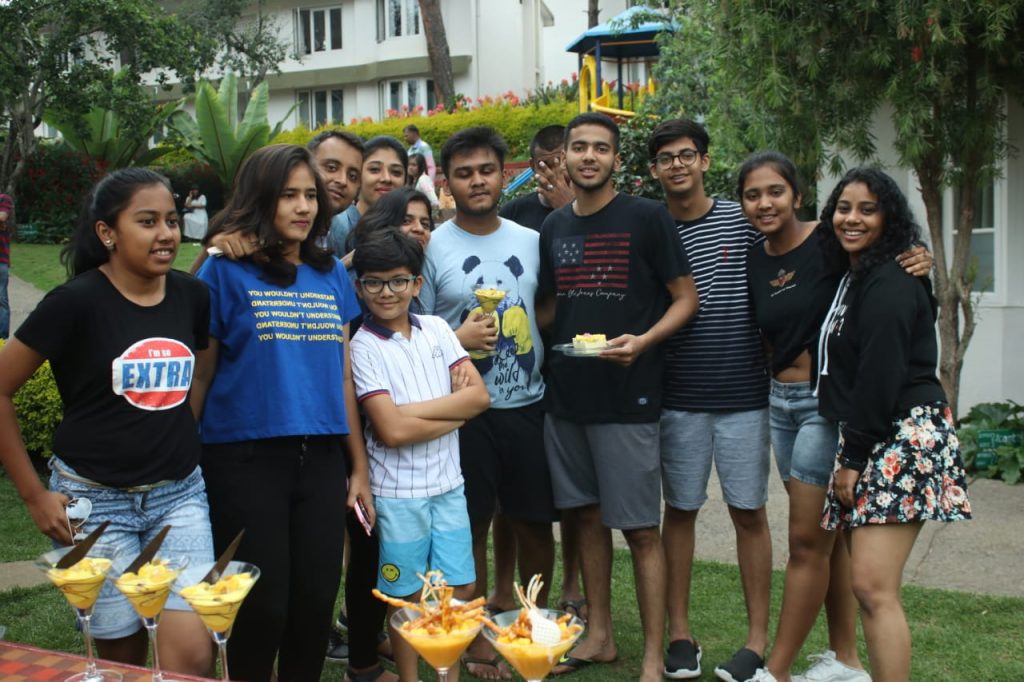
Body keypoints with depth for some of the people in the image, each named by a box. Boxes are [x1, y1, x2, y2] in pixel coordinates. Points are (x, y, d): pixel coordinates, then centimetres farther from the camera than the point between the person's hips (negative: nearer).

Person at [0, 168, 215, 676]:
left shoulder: (192, 296, 2)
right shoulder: (77, 301, -12)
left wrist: (182, 447, 13)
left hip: (181, 495, 3)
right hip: (94, 499, -3)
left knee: (193, 653, -9)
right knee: (123, 657, 8)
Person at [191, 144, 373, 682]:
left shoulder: (331, 274, 10)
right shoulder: (227, 270, -4)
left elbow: (342, 374, 12)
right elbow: (200, 375, -2)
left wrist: (359, 466, 11)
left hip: (321, 458, 4)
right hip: (246, 460, -4)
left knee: (316, 600, 7)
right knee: (262, 604, 2)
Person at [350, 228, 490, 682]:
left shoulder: (436, 329, 4)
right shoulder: (363, 346, -10)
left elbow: (479, 396, -4)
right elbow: (391, 430, -18)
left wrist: (412, 409, -13)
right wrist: (455, 412, -10)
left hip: (448, 483, 4)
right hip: (398, 491, -4)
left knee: (459, 589, 11)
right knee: (407, 597, 8)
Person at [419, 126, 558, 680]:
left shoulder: (530, 242, 6)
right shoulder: (433, 247, -5)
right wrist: (458, 339, -19)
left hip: (528, 406, 3)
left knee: (536, 524, 10)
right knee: (470, 529, 7)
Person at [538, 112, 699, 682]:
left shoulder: (648, 218, -5)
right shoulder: (554, 227, 11)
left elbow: (685, 298, -5)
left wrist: (641, 341, -20)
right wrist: (551, 363, 8)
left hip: (628, 397, -5)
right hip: (567, 395, 6)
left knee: (640, 528, -2)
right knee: (588, 516, 14)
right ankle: (600, 636, 27)